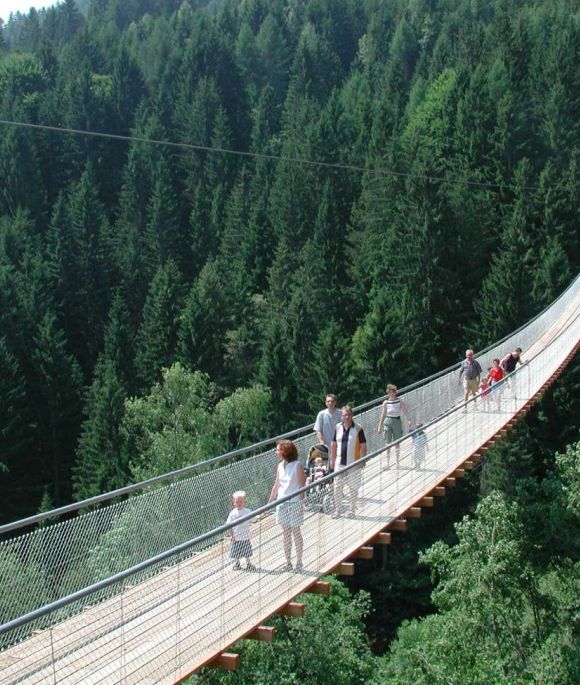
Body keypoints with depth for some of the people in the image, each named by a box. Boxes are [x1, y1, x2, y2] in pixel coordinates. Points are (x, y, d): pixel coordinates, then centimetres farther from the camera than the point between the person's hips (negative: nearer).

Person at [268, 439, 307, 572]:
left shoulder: (297, 466, -11)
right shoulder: (280, 466, 6)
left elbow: (302, 486, -10)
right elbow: (276, 485, 12)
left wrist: (299, 503, -15)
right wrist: (269, 503, 12)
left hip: (294, 503, -6)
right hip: (282, 503, 6)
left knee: (296, 533, 3)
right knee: (286, 534, 10)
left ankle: (299, 562, 13)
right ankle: (288, 563, 17)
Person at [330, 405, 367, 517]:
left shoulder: (358, 429, -8)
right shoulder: (338, 428, 3)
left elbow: (363, 446, -6)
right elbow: (333, 444, 11)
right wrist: (332, 460, 10)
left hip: (353, 463, -3)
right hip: (340, 462, 3)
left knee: (353, 487, 8)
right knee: (337, 487, 3)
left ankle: (352, 509, 23)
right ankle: (338, 510, 14)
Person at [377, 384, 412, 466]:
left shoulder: (400, 401, 0)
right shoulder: (386, 403, 0)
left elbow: (405, 411, -3)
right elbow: (383, 415, 5)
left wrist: (409, 420, -19)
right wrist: (380, 426, 5)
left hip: (397, 421, 0)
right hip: (388, 422, 0)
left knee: (397, 443, 5)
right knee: (388, 443, -2)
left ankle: (397, 461, 15)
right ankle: (387, 462, 2)